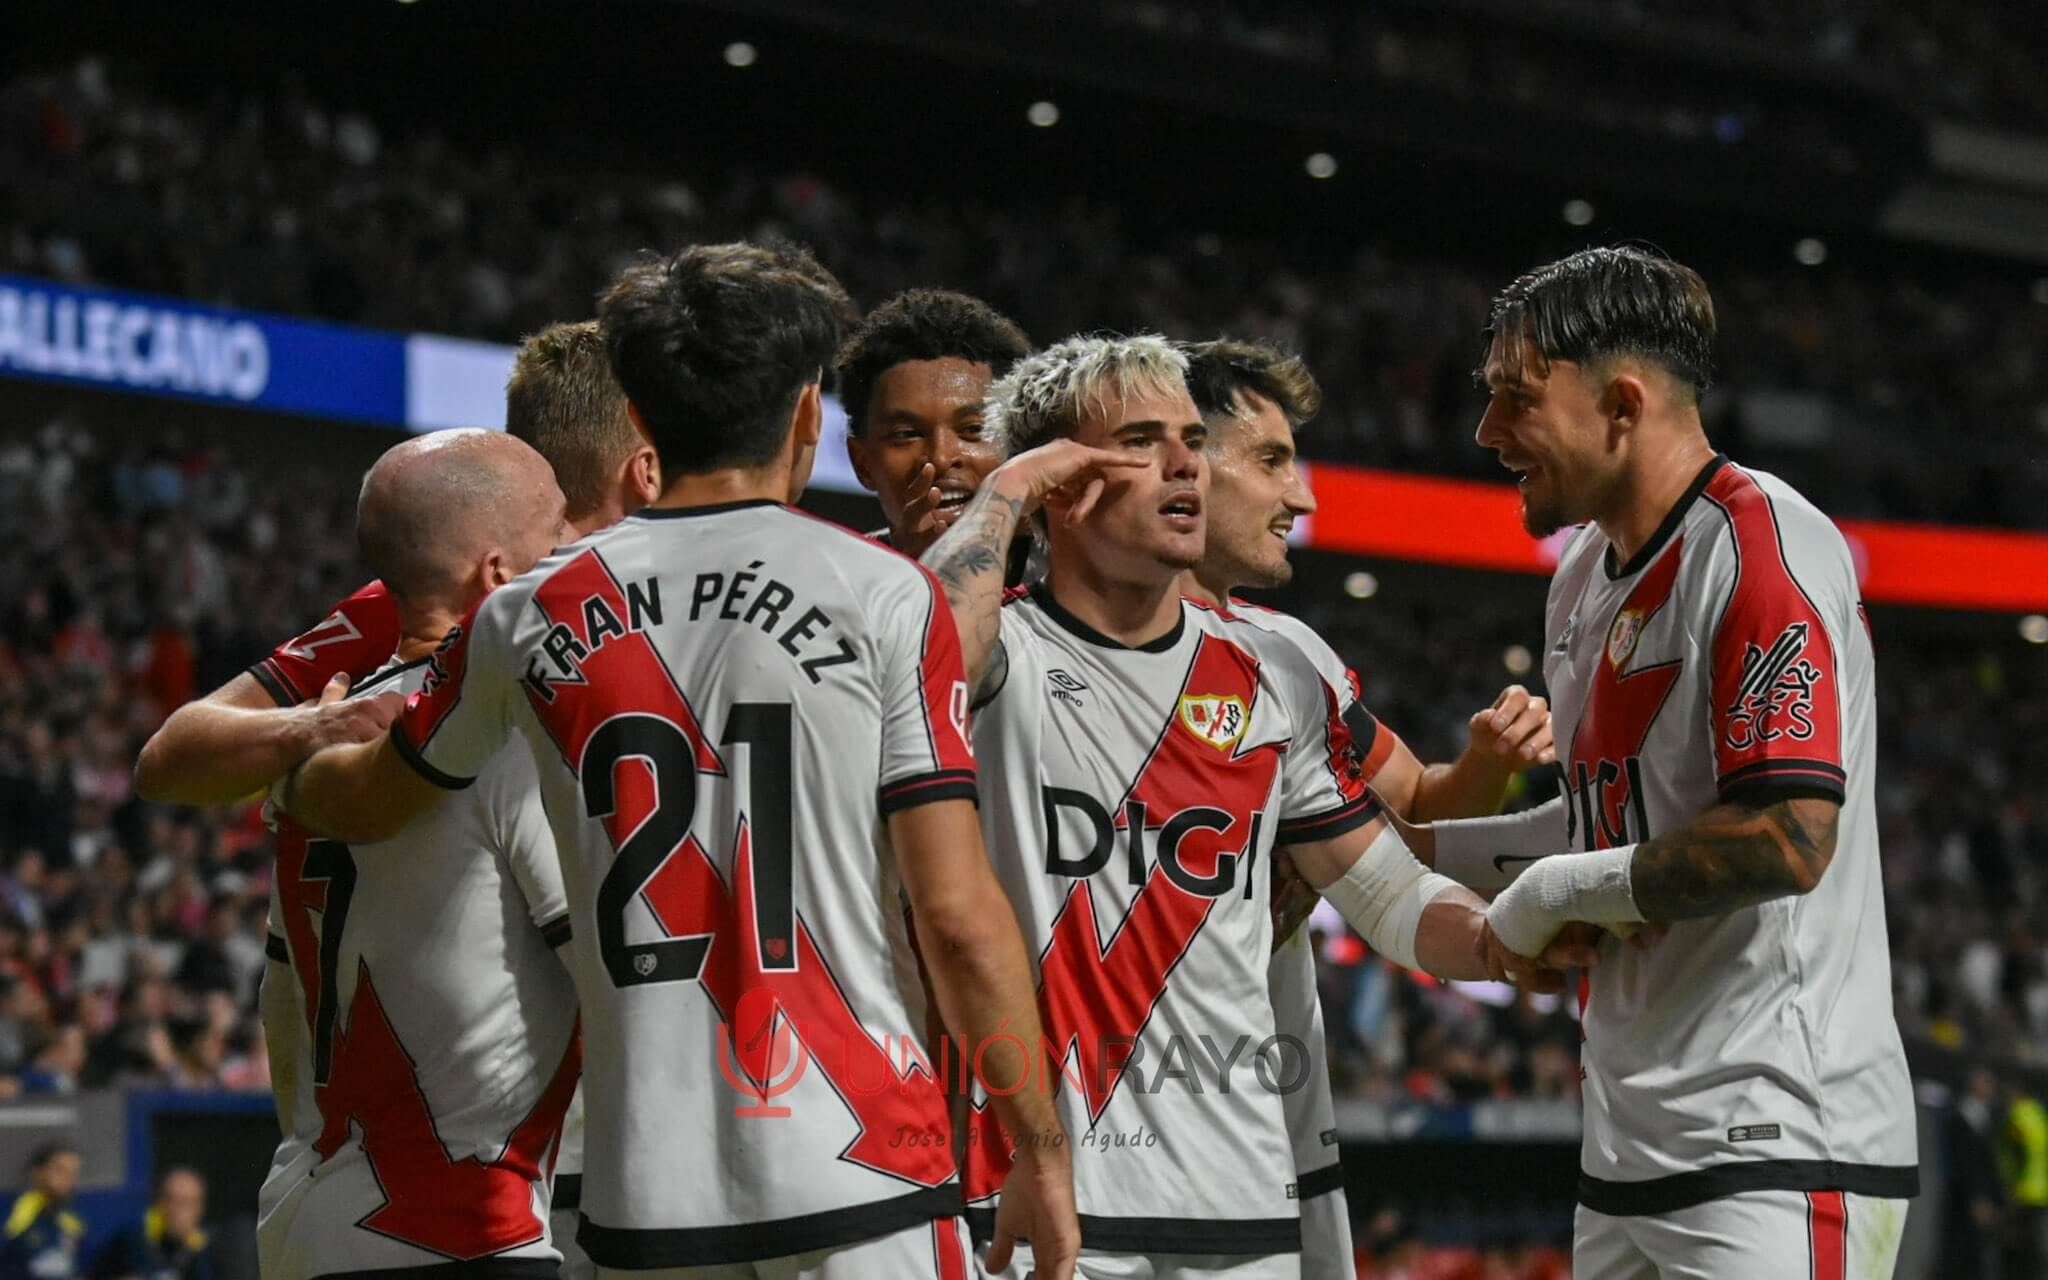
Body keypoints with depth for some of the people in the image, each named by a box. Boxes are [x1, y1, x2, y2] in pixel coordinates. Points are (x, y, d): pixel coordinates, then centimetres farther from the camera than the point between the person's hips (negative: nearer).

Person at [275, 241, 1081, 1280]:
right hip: (858, 1185, -3)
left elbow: (368, 802, 27)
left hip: (644, 1192, 4)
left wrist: (297, 774, 50)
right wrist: (1042, 1149, 2)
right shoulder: (885, 596, -2)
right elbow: (956, 911, -6)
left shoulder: (532, 618, 8)